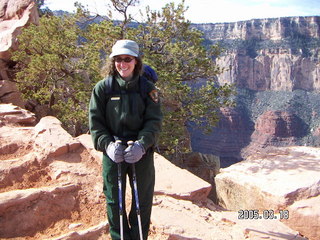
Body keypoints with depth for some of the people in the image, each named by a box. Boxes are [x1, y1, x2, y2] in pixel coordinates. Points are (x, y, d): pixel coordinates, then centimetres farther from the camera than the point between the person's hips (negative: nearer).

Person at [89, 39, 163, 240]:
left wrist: (141, 144, -21)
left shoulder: (148, 88, -1)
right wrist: (108, 145, -17)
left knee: (143, 201, 12)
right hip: (113, 153, 0)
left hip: (142, 153, 0)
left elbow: (154, 121, -6)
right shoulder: (103, 88, -1)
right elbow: (95, 122, -2)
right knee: (114, 201, 11)